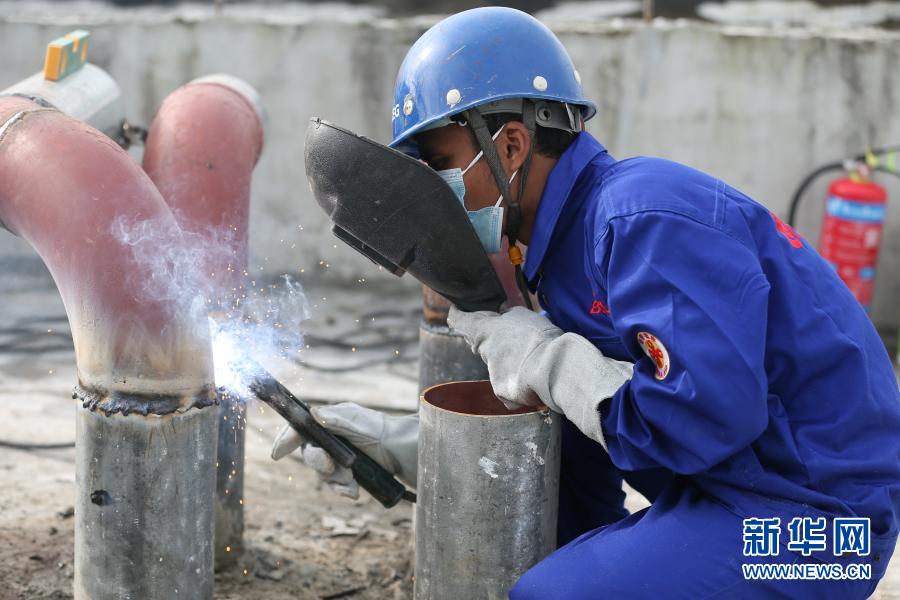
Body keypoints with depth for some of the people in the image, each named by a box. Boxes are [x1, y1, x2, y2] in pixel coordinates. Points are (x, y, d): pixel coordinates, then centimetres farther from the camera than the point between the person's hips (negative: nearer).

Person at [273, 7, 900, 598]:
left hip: (806, 517, -9)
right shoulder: (569, 248, 10)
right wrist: (397, 444, 7)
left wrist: (542, 359, -18)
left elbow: (702, 418, -31)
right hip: (720, 492, 9)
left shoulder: (648, 217, -20)